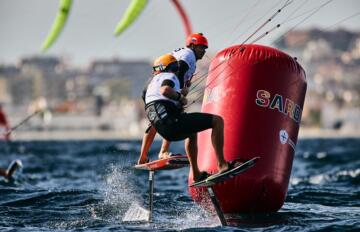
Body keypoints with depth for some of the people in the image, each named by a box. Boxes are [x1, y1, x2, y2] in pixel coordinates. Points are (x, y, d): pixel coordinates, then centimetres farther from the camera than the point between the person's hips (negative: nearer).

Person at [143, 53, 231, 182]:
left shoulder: (153, 81, 32)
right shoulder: (169, 76, 5)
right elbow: (165, 90, -21)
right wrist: (181, 97, -5)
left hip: (163, 130, 9)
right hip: (172, 122, -9)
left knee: (192, 133, 40)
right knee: (217, 121, -9)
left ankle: (196, 174, 38)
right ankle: (222, 164, -21)